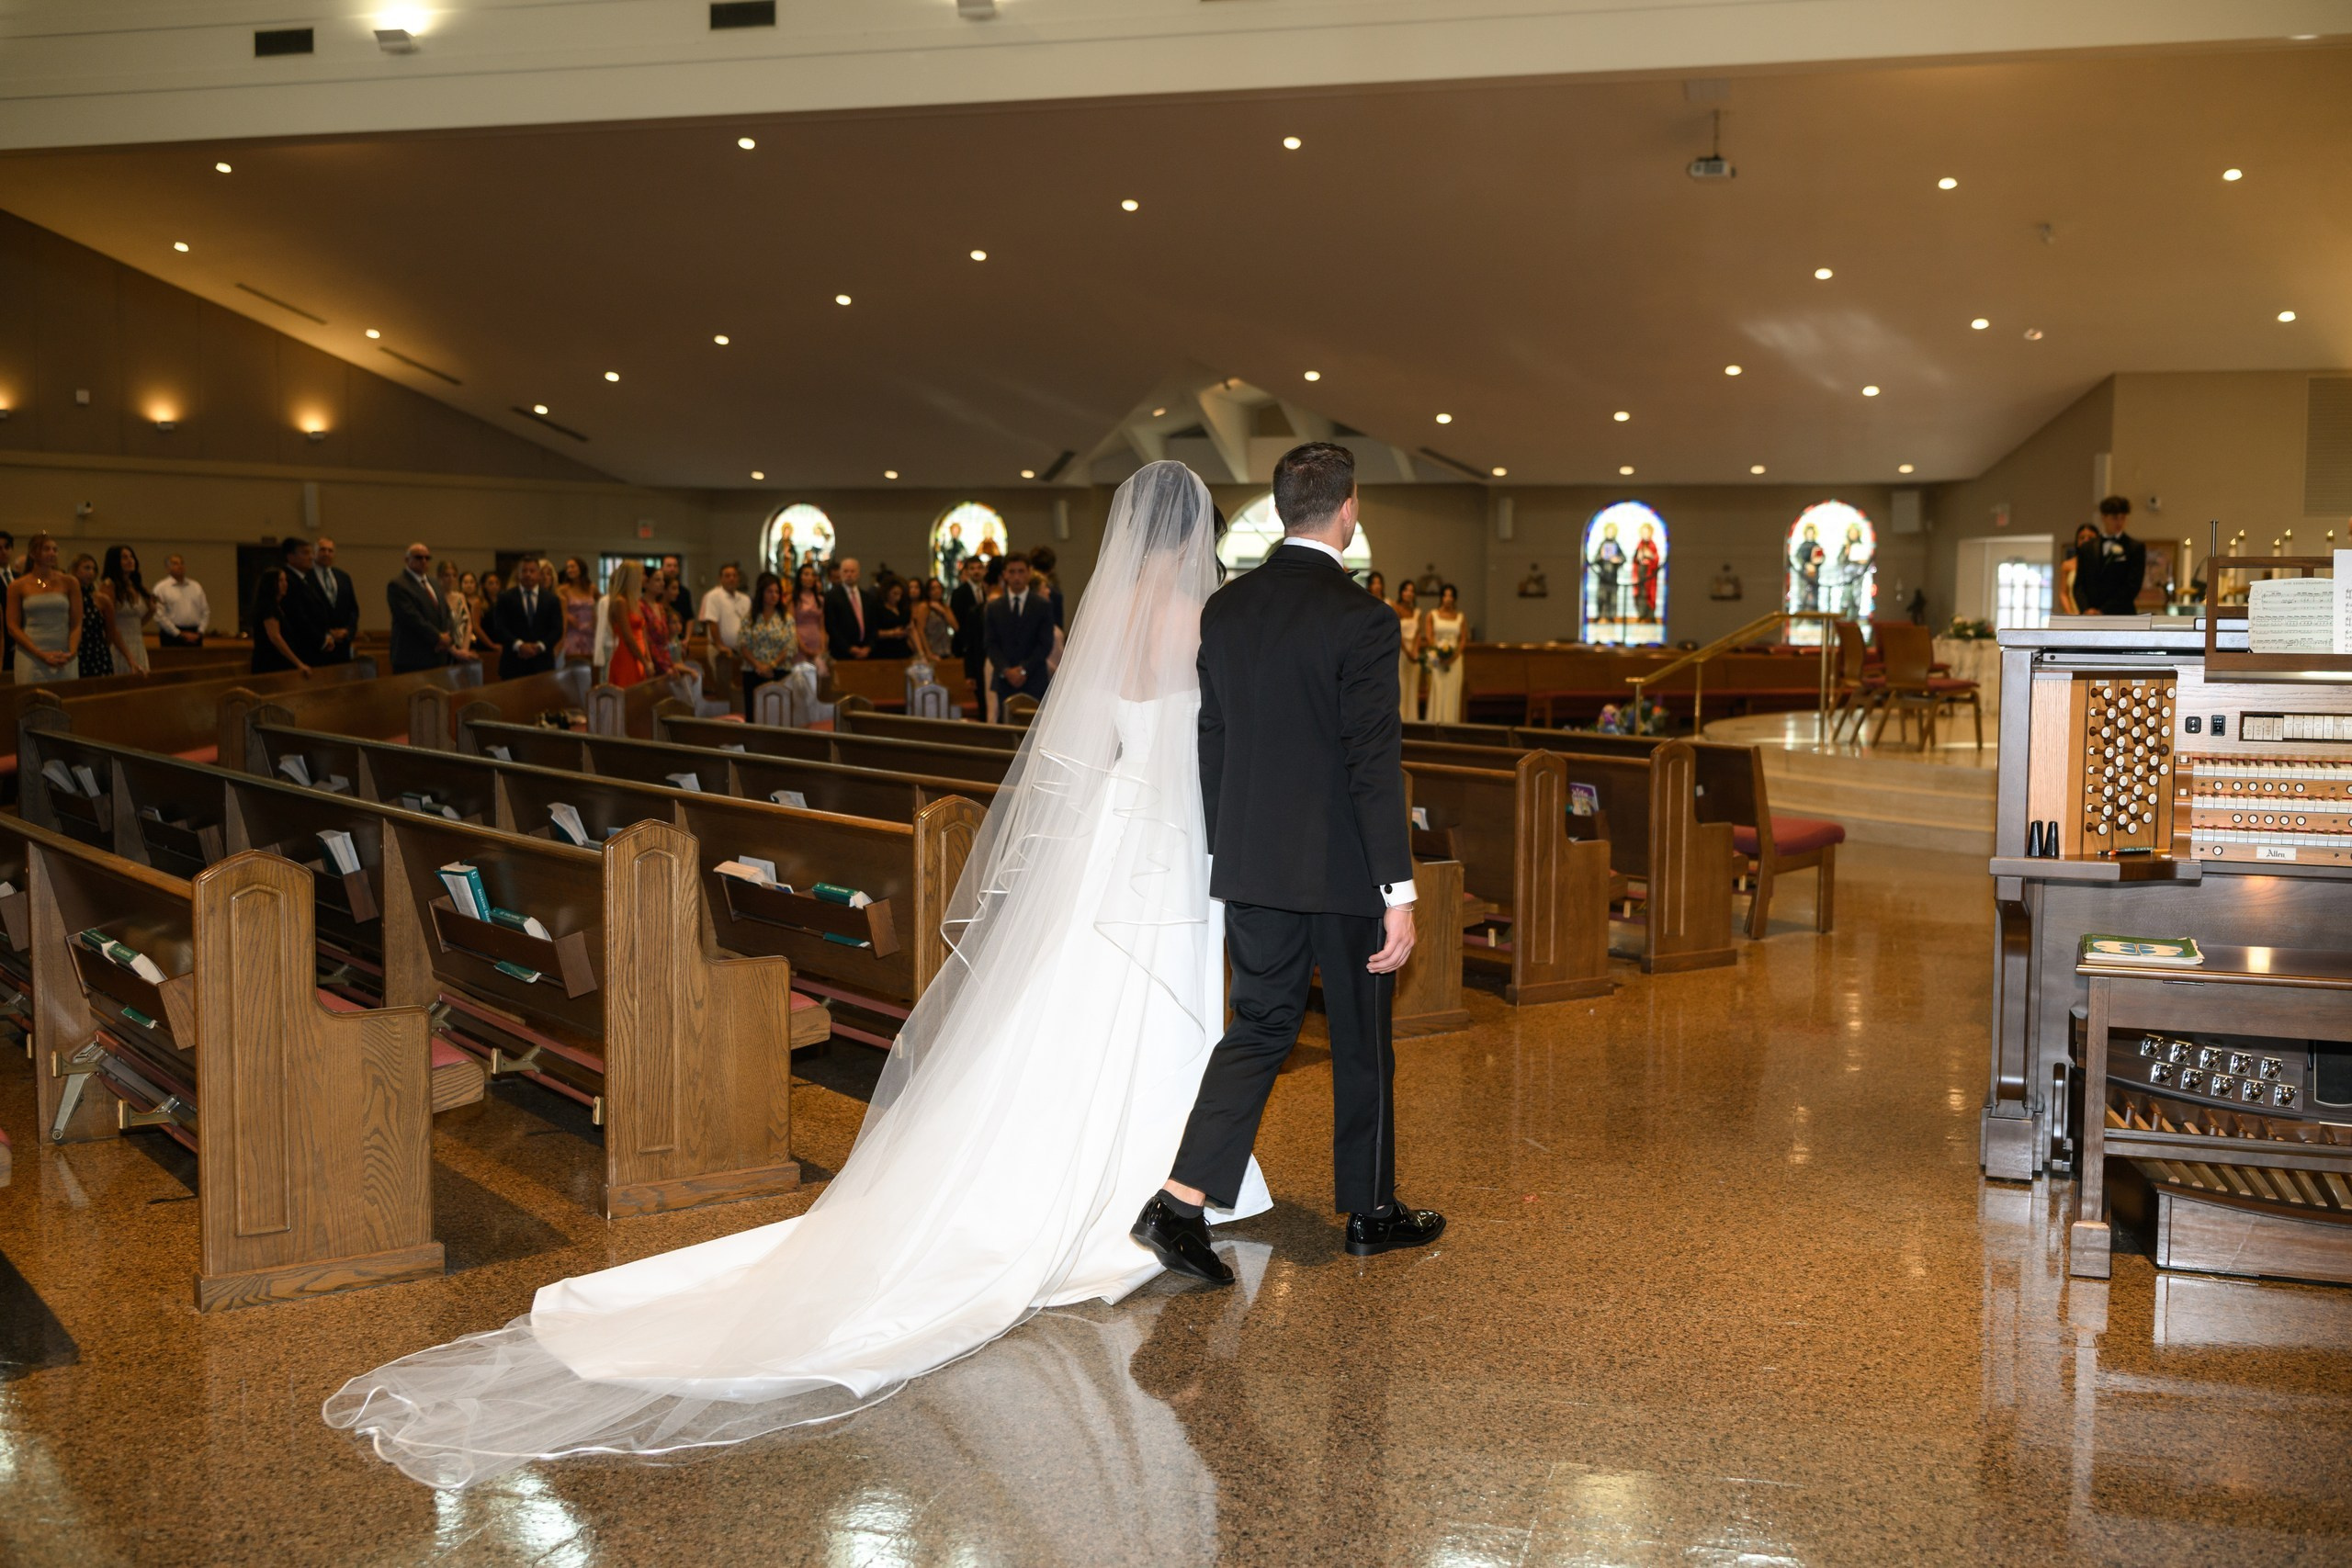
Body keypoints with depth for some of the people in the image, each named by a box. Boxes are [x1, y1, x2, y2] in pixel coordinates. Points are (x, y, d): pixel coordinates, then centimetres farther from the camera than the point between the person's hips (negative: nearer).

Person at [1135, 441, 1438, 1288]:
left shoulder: (1226, 608, 3)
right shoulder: (1361, 620, -16)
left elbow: (1212, 739, 9)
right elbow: (1374, 764, -18)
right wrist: (1399, 891, -14)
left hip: (1252, 866, 5)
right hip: (1342, 868, -5)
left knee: (1258, 1029, 13)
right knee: (1362, 1043, 12)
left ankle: (1180, 1200, 1)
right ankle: (1371, 1211, 27)